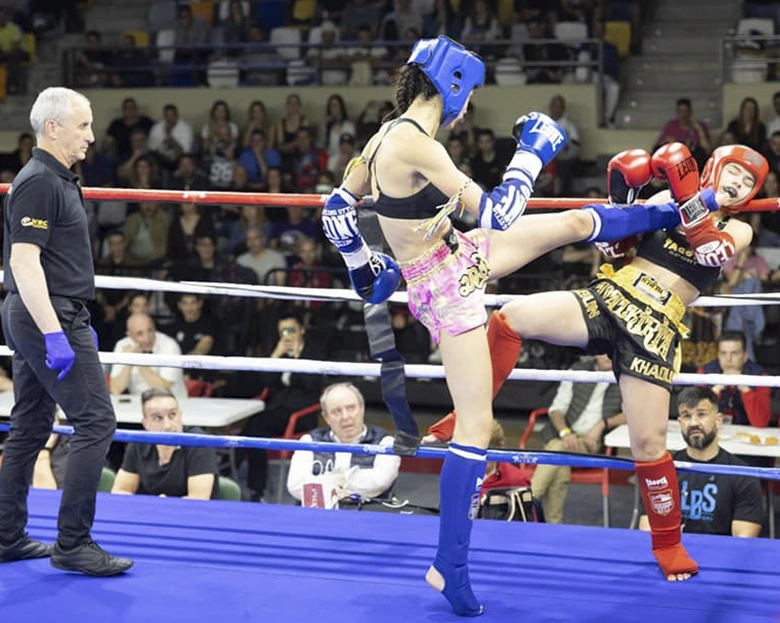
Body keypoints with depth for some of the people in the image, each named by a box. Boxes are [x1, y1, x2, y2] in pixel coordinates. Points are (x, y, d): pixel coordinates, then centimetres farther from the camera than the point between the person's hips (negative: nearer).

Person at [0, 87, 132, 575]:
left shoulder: (59, 180, 16)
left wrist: (78, 322, 24)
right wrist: (54, 334, -25)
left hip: (43, 318, 11)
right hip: (48, 316, -11)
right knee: (96, 421, -10)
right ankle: (73, 544, -7)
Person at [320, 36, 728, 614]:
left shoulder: (387, 134, -2)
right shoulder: (415, 144, -29)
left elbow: (338, 207, 10)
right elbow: (494, 213, -25)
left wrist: (363, 266, 23)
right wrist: (532, 152, -13)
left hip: (463, 257, 9)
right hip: (445, 289, -9)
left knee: (576, 223, 16)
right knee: (477, 427, -4)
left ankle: (671, 212, 42)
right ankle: (450, 568, 5)